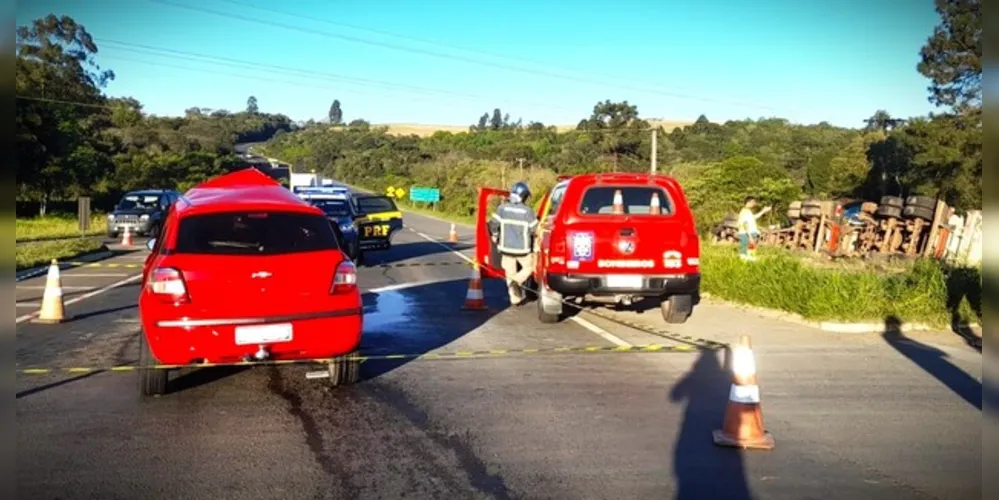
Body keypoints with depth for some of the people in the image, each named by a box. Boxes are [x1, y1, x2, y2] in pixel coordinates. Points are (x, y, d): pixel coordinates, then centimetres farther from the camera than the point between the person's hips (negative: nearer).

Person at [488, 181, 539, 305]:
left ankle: (515, 299, 15)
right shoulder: (527, 210, -10)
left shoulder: (502, 208, -5)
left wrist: (495, 236, 13)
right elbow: (535, 229, -4)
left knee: (510, 274, 13)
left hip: (506, 247, 2)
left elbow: (493, 224, -7)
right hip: (523, 248, -2)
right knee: (529, 267, 19)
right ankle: (518, 281, -7)